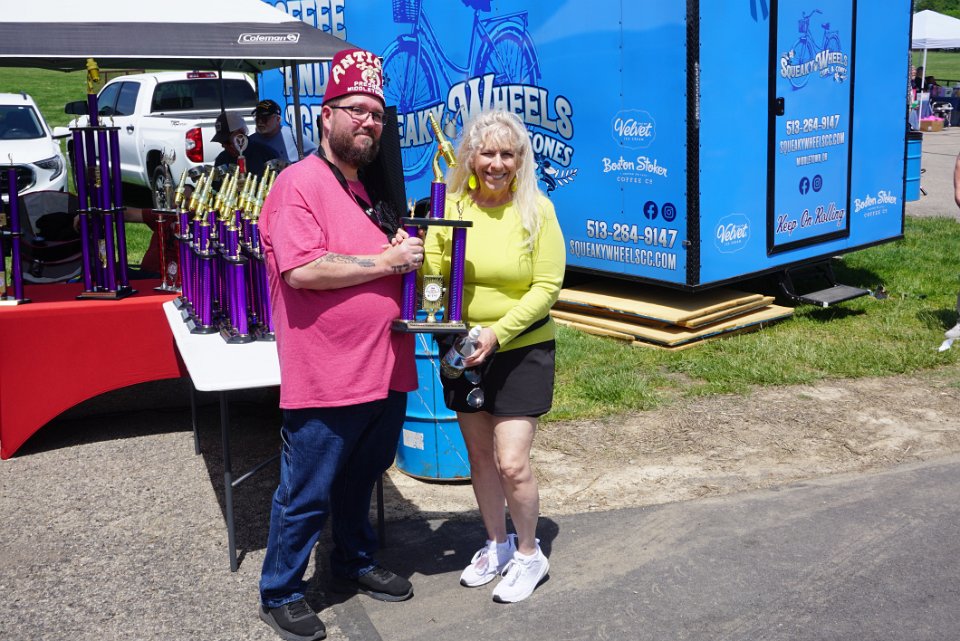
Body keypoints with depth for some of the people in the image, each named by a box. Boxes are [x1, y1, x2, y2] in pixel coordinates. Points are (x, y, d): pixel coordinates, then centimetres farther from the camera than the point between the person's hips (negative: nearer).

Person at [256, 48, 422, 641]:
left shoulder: (374, 189, 16)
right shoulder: (299, 183, -12)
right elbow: (302, 269, -24)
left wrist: (408, 252, 5)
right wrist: (388, 262, -18)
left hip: (386, 369, 8)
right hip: (327, 379, -8)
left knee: (363, 478, 24)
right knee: (307, 497, 5)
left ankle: (356, 563, 42)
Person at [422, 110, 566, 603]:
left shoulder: (537, 210, -10)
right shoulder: (451, 208, -1)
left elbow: (547, 286, -12)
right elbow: (431, 276, -1)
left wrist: (497, 333, -21)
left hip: (523, 351, -4)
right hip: (463, 353, 4)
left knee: (511, 464, -6)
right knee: (479, 456, 15)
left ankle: (529, 554, 19)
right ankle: (496, 544, 37)